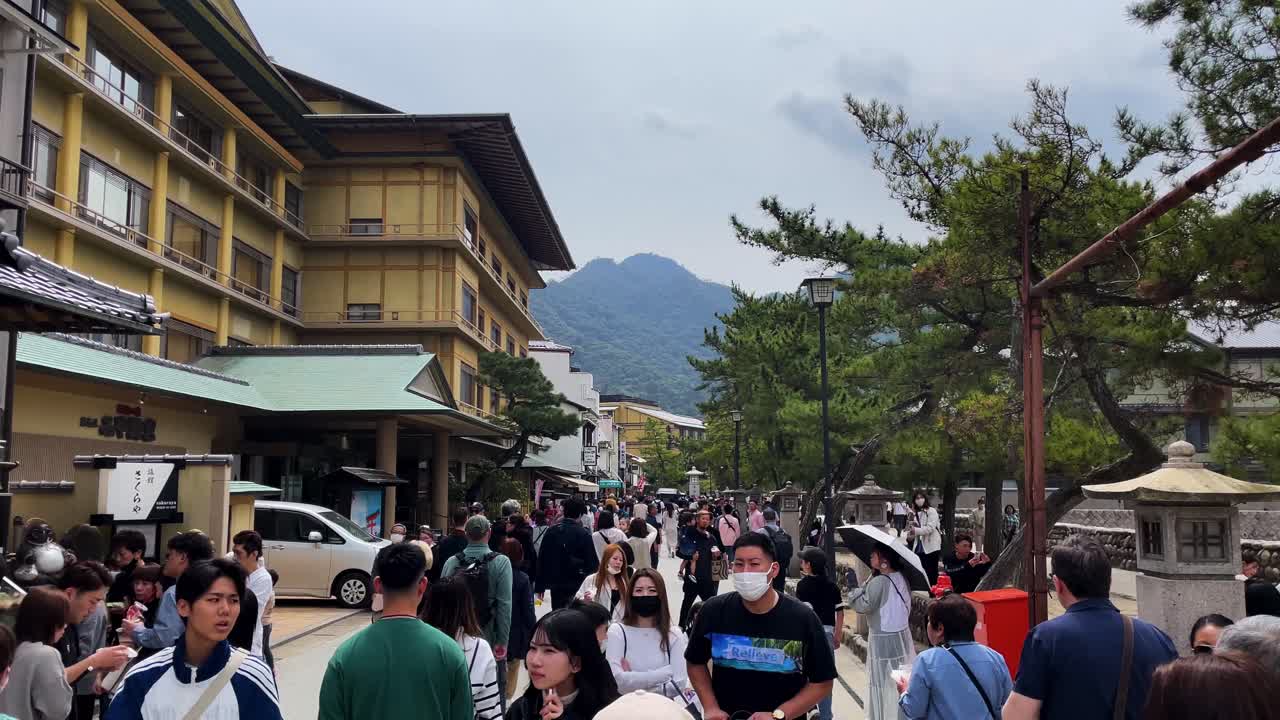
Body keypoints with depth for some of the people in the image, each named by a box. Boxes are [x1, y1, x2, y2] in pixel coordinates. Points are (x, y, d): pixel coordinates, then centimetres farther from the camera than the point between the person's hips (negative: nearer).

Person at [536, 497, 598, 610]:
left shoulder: (551, 532, 1)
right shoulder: (584, 534, -11)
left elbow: (542, 559, 3)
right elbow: (592, 562, -11)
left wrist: (539, 586, 9)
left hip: (556, 584, 4)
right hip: (577, 586, -4)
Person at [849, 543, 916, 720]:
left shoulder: (878, 582, -21)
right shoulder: (902, 579, 3)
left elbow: (863, 606, -19)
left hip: (883, 640, -7)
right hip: (902, 635, 7)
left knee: (884, 683, 2)